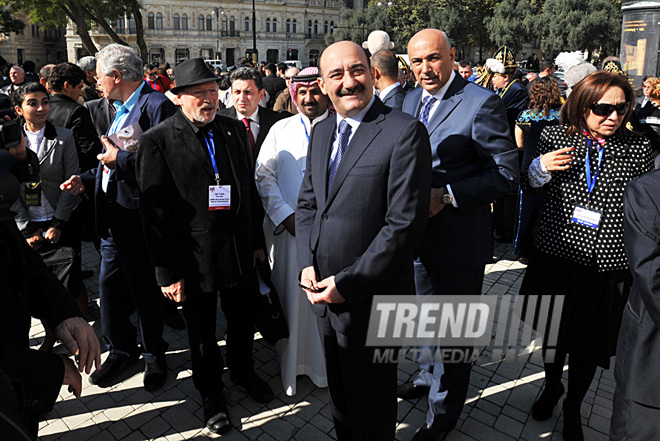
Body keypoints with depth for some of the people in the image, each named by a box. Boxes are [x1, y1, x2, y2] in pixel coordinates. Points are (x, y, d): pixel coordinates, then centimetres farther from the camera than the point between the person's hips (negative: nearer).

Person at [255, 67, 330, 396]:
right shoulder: (280, 129, 10)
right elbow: (264, 175, 4)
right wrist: (286, 216, -6)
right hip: (288, 228, 2)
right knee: (290, 292, 7)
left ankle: (327, 364, 24)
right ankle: (291, 361, 24)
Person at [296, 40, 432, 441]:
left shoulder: (404, 131, -15)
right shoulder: (322, 131, 9)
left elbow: (405, 223, -20)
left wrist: (347, 283, -18)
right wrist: (307, 264, -1)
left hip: (372, 299, -6)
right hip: (324, 291, 6)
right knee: (340, 396, 25)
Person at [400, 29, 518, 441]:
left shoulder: (481, 104, -16)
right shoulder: (410, 101, 5)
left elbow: (507, 173, -18)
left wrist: (447, 195, -25)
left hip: (459, 237, -6)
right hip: (419, 232, 7)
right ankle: (431, 375, 51)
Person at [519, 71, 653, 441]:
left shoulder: (638, 149, -4)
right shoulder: (555, 137, -3)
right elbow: (530, 188, 8)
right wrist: (541, 168, -14)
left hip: (607, 267, 0)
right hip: (557, 254, 1)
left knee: (590, 344, 13)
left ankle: (573, 407, 39)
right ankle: (552, 386, 48)